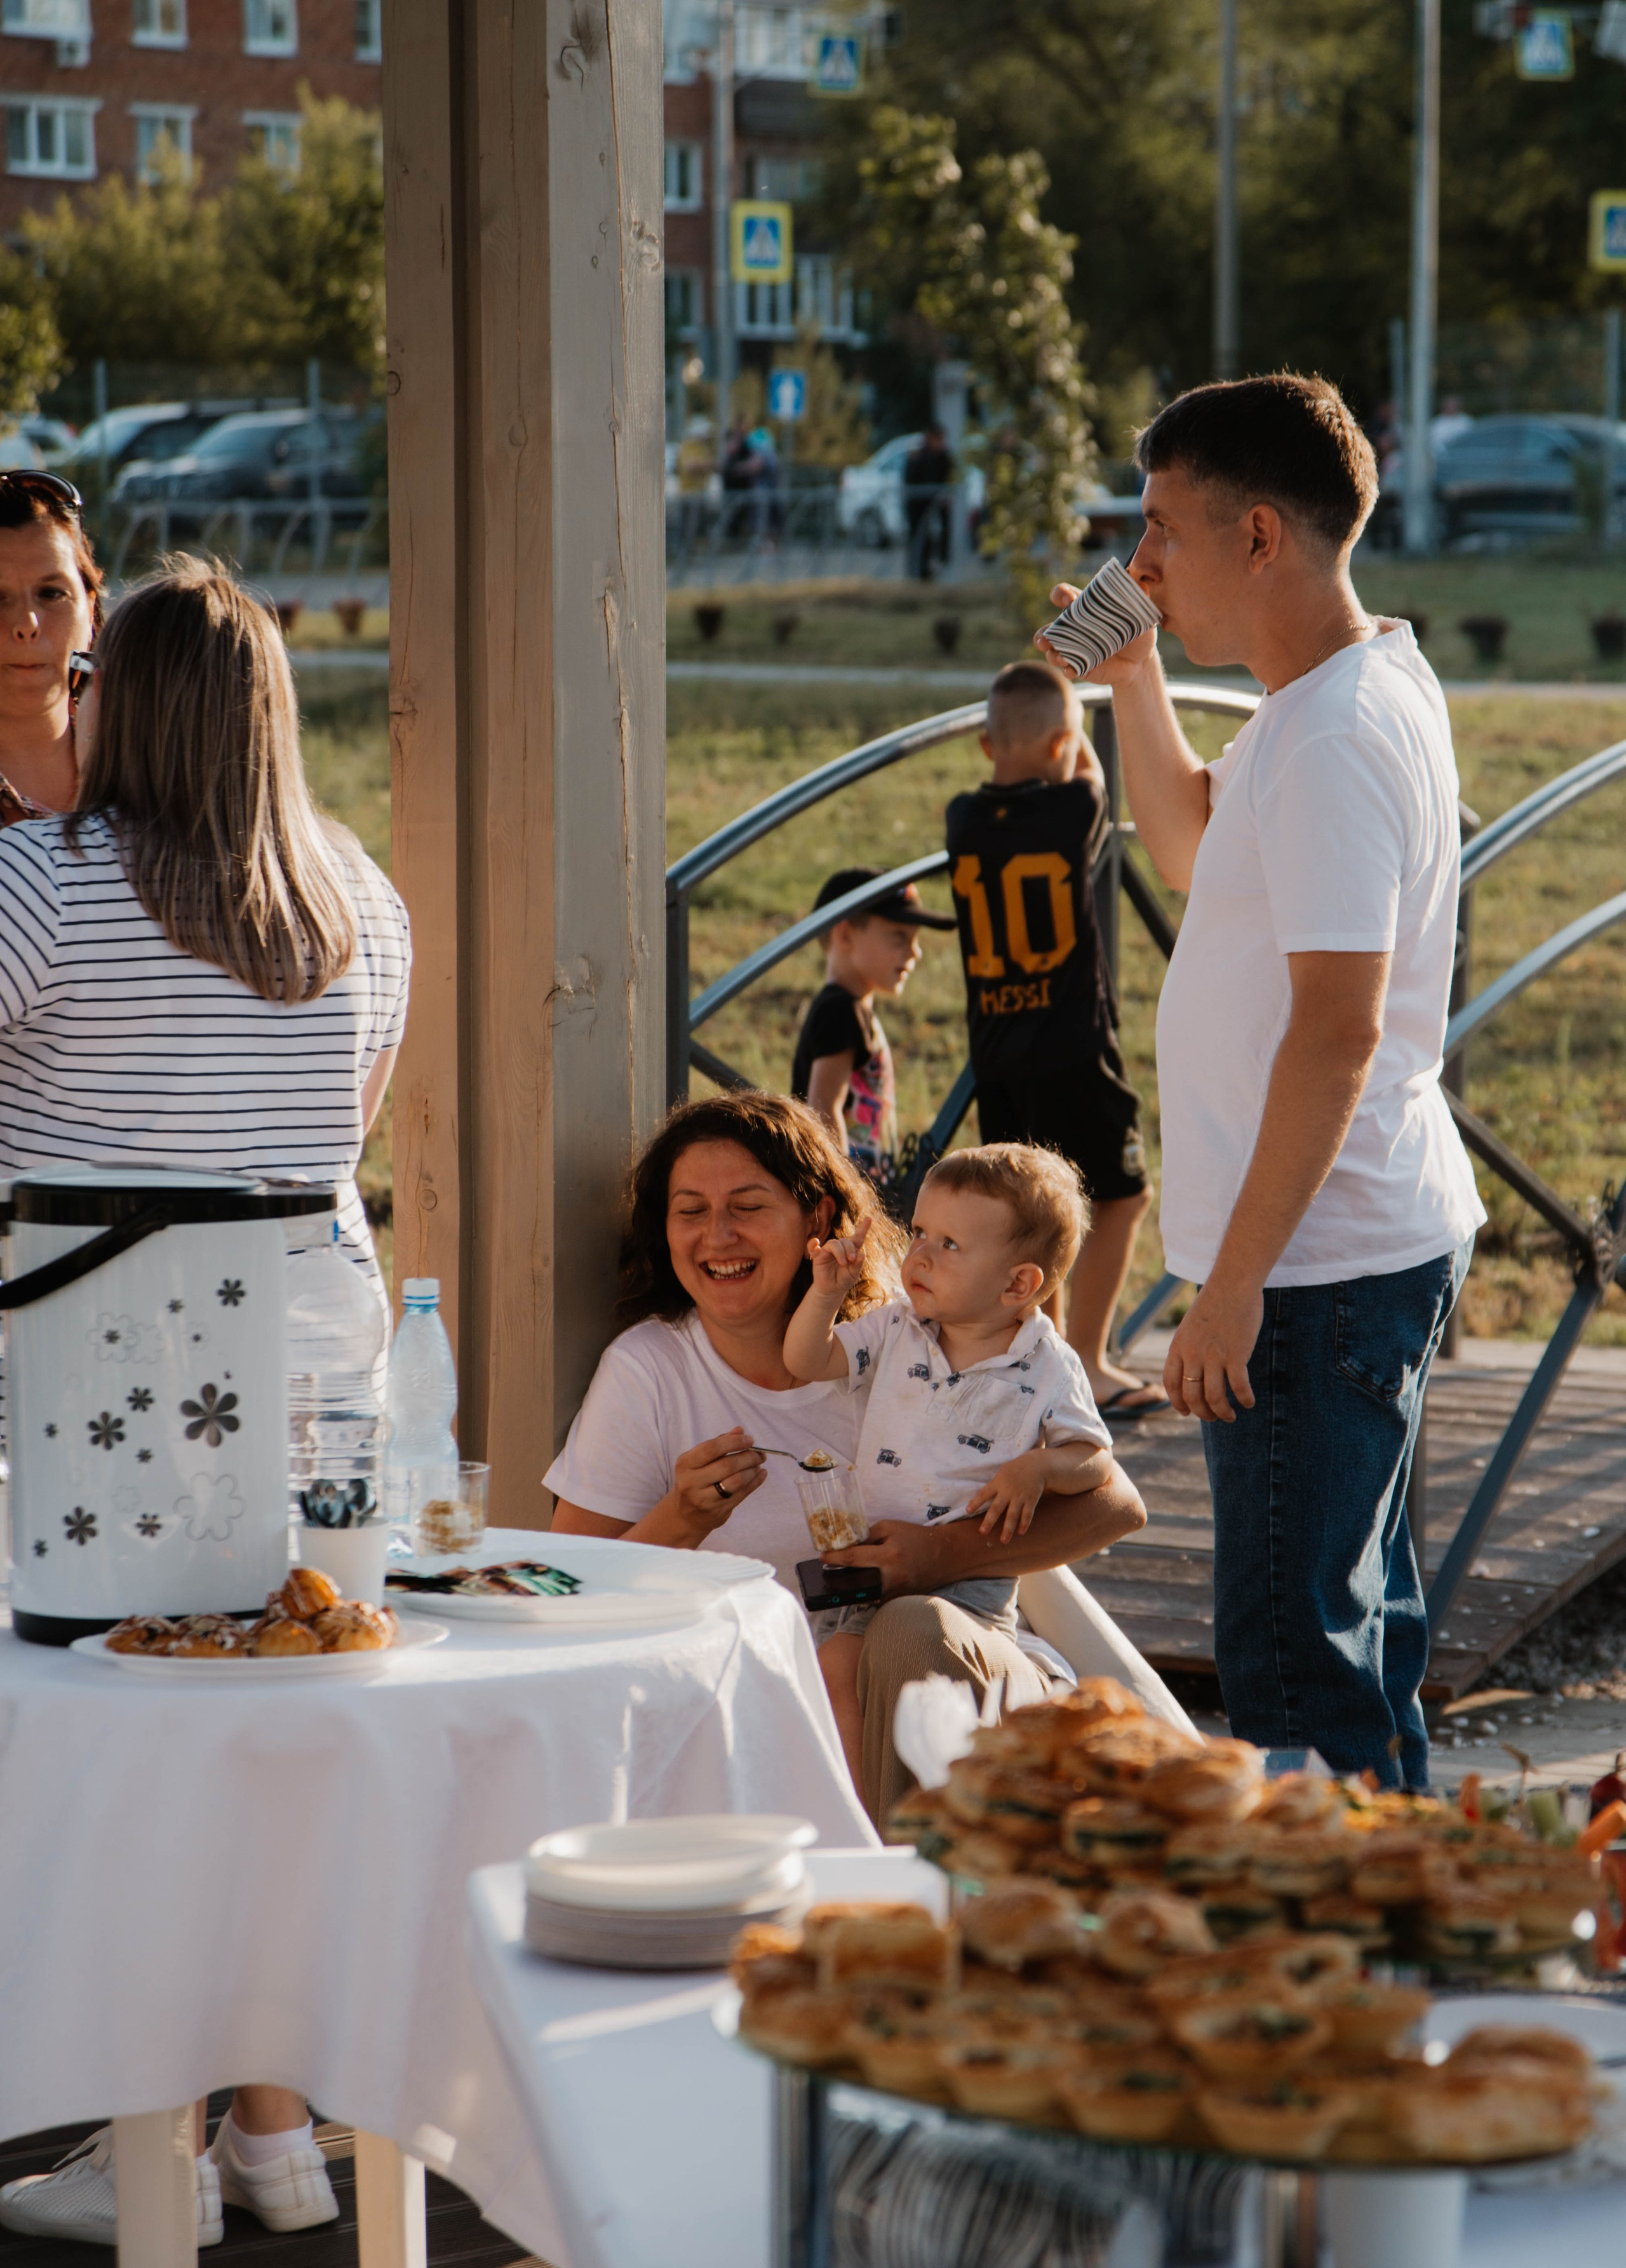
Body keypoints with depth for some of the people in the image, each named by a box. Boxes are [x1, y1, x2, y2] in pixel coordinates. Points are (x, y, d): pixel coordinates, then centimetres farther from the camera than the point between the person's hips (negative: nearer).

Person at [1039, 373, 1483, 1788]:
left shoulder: (1338, 738, -21)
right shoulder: (1365, 689, 12)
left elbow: (1337, 1035, -26)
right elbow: (1191, 849, 30)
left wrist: (1233, 1285, -24)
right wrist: (1136, 682, 15)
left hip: (1322, 1268, -11)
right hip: (1380, 1247, 11)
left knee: (1292, 1656, -8)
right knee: (1359, 1619, 19)